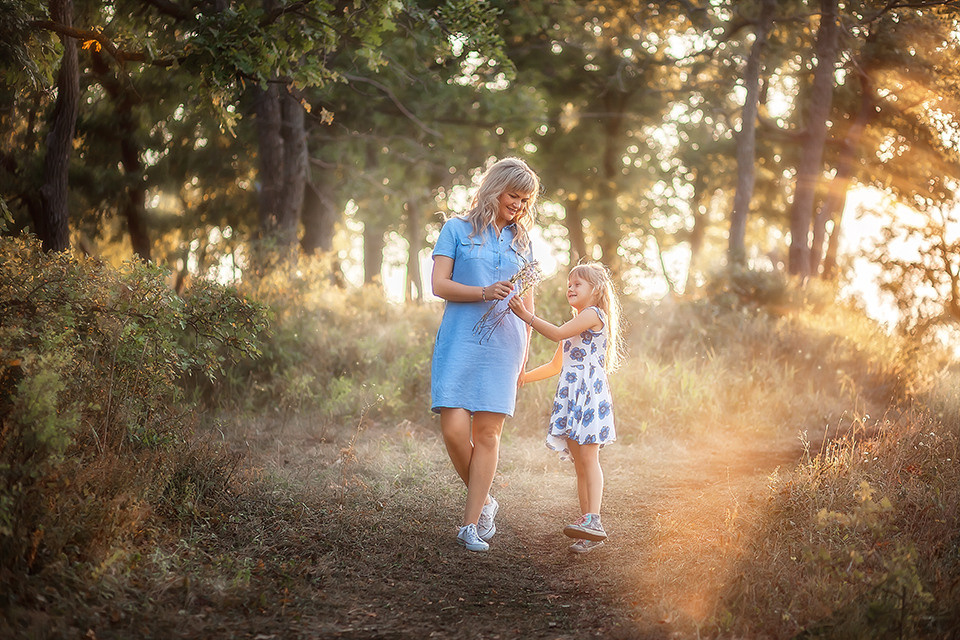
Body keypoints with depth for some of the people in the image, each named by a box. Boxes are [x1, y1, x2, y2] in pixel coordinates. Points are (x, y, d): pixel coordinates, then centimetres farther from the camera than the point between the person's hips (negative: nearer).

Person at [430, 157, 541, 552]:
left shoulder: (521, 242, 17)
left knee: (488, 432, -4)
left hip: (504, 344, 2)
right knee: (454, 428, -12)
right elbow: (439, 285, -2)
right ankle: (483, 502, 12)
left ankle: (471, 525, 1)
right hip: (460, 339, -2)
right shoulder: (457, 230, 7)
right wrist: (484, 292, -16)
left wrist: (524, 355, 13)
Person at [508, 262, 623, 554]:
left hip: (590, 393, -9)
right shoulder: (575, 326, 26)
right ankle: (588, 527, 4)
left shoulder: (594, 315, -3)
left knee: (588, 456, -18)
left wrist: (527, 316, -18)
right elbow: (556, 365, 31)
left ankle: (593, 519, -26)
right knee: (579, 463, 4)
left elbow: (558, 333, -16)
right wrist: (524, 377, 25)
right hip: (570, 396, 9)